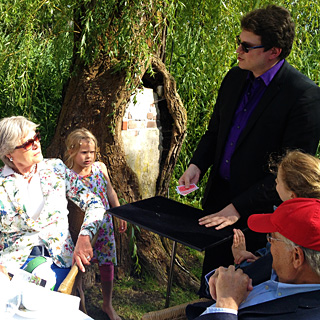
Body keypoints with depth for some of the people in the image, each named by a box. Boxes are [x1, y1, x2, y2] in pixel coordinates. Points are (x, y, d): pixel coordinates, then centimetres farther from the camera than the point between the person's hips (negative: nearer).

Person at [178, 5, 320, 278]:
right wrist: (197, 165, -3)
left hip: (260, 207, -6)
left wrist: (238, 208, -20)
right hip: (219, 195, 6)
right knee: (211, 277, 18)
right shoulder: (234, 78, 3)